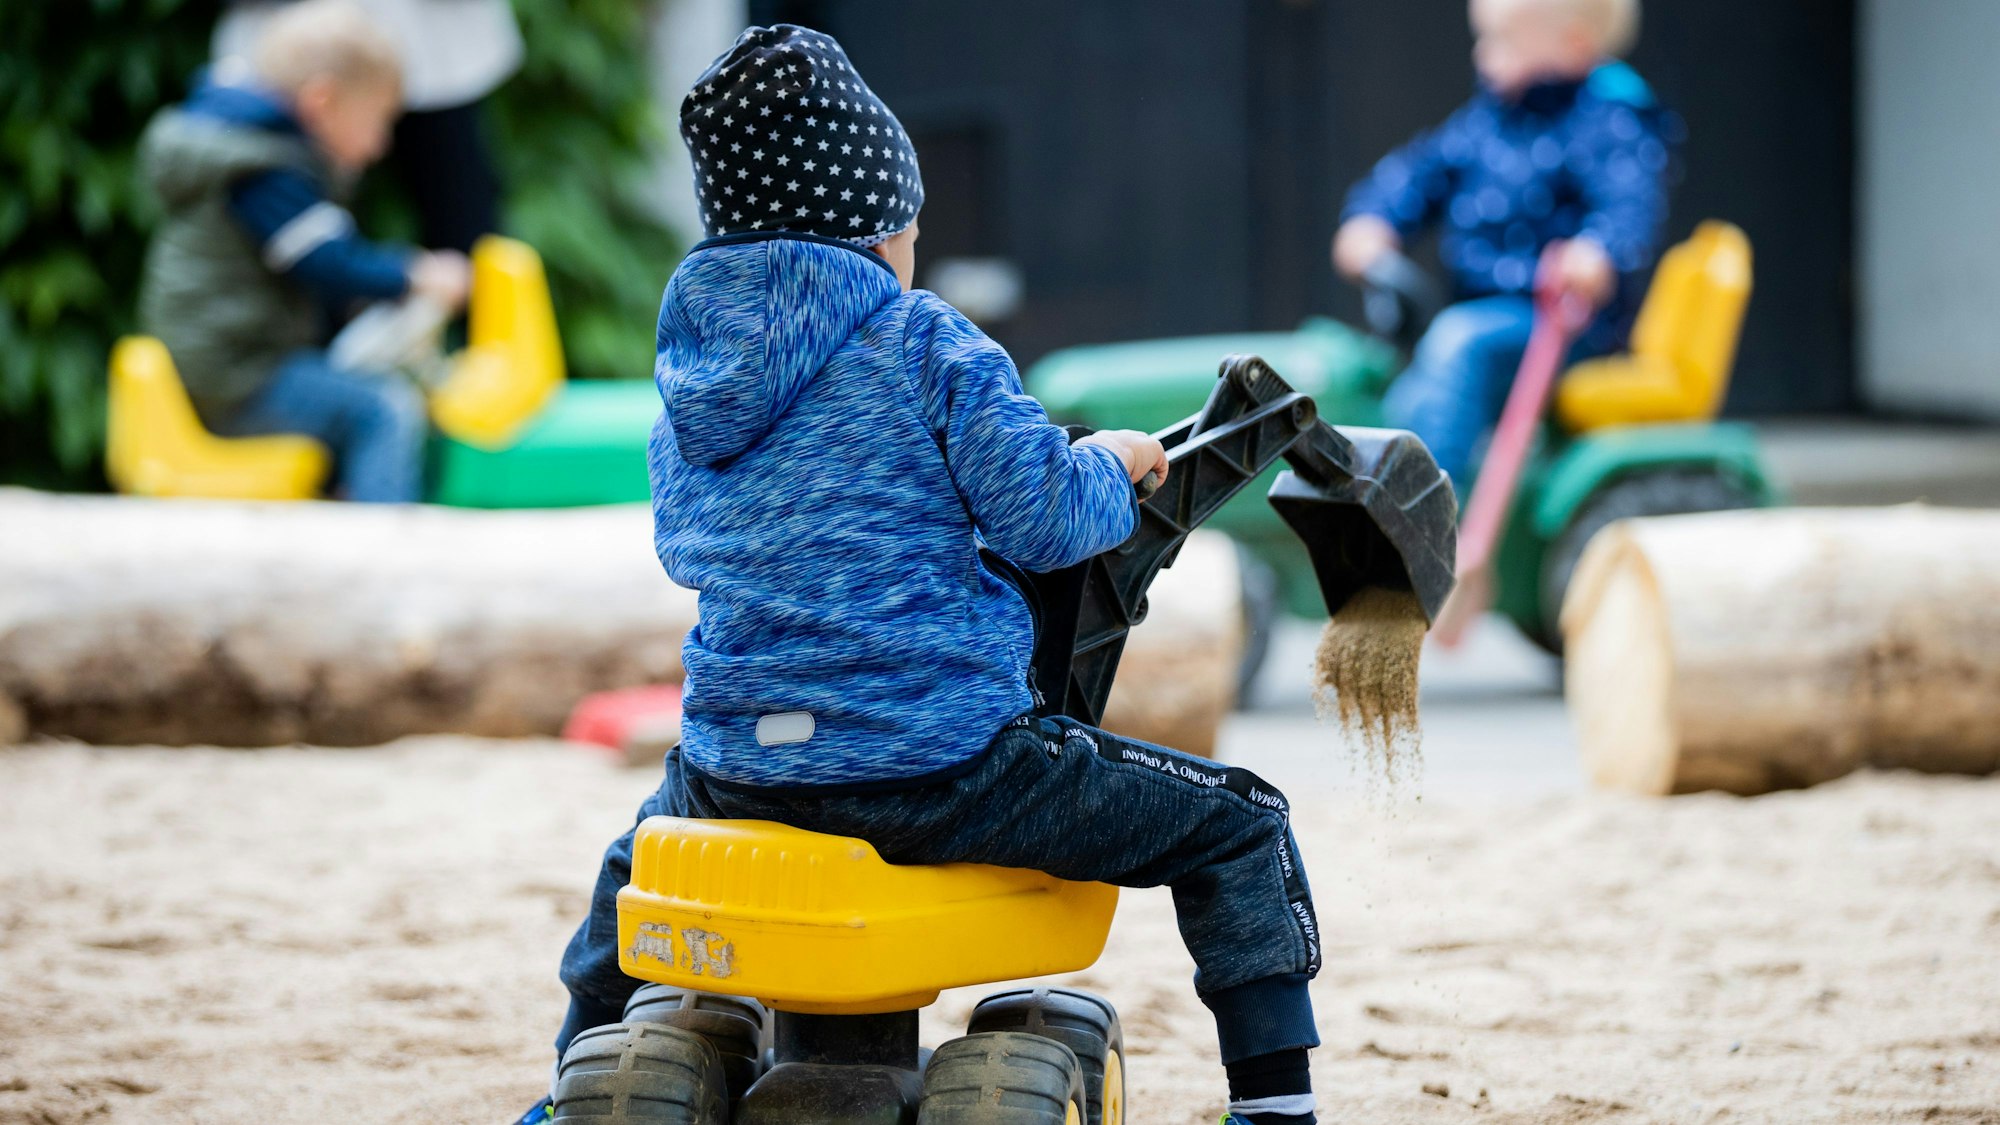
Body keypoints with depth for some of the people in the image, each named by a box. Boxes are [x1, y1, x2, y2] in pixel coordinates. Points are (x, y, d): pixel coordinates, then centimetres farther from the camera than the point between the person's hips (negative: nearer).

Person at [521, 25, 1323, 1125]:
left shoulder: (688, 372, 10)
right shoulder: (928, 345, -7)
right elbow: (1042, 516, -12)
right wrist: (1111, 463, 9)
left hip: (740, 765, 6)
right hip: (938, 761, -6)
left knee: (637, 861, 41)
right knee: (1237, 825, 8)